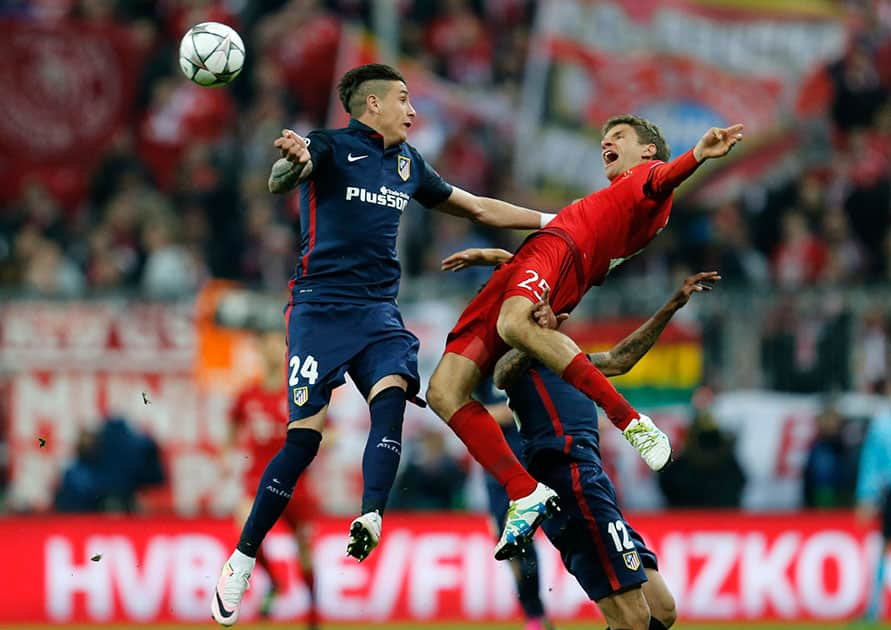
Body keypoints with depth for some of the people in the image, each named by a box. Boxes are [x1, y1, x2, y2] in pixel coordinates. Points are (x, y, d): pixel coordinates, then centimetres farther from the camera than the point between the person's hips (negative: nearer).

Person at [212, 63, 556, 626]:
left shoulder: (407, 162, 18)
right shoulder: (330, 147, -2)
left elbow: (478, 208, 29)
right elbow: (279, 182, -23)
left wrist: (550, 220, 26)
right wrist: (292, 163, -47)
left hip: (378, 312, 5)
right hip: (320, 307, -5)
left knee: (391, 398, -25)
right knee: (303, 437, -12)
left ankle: (371, 519, -42)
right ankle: (241, 562, -1)